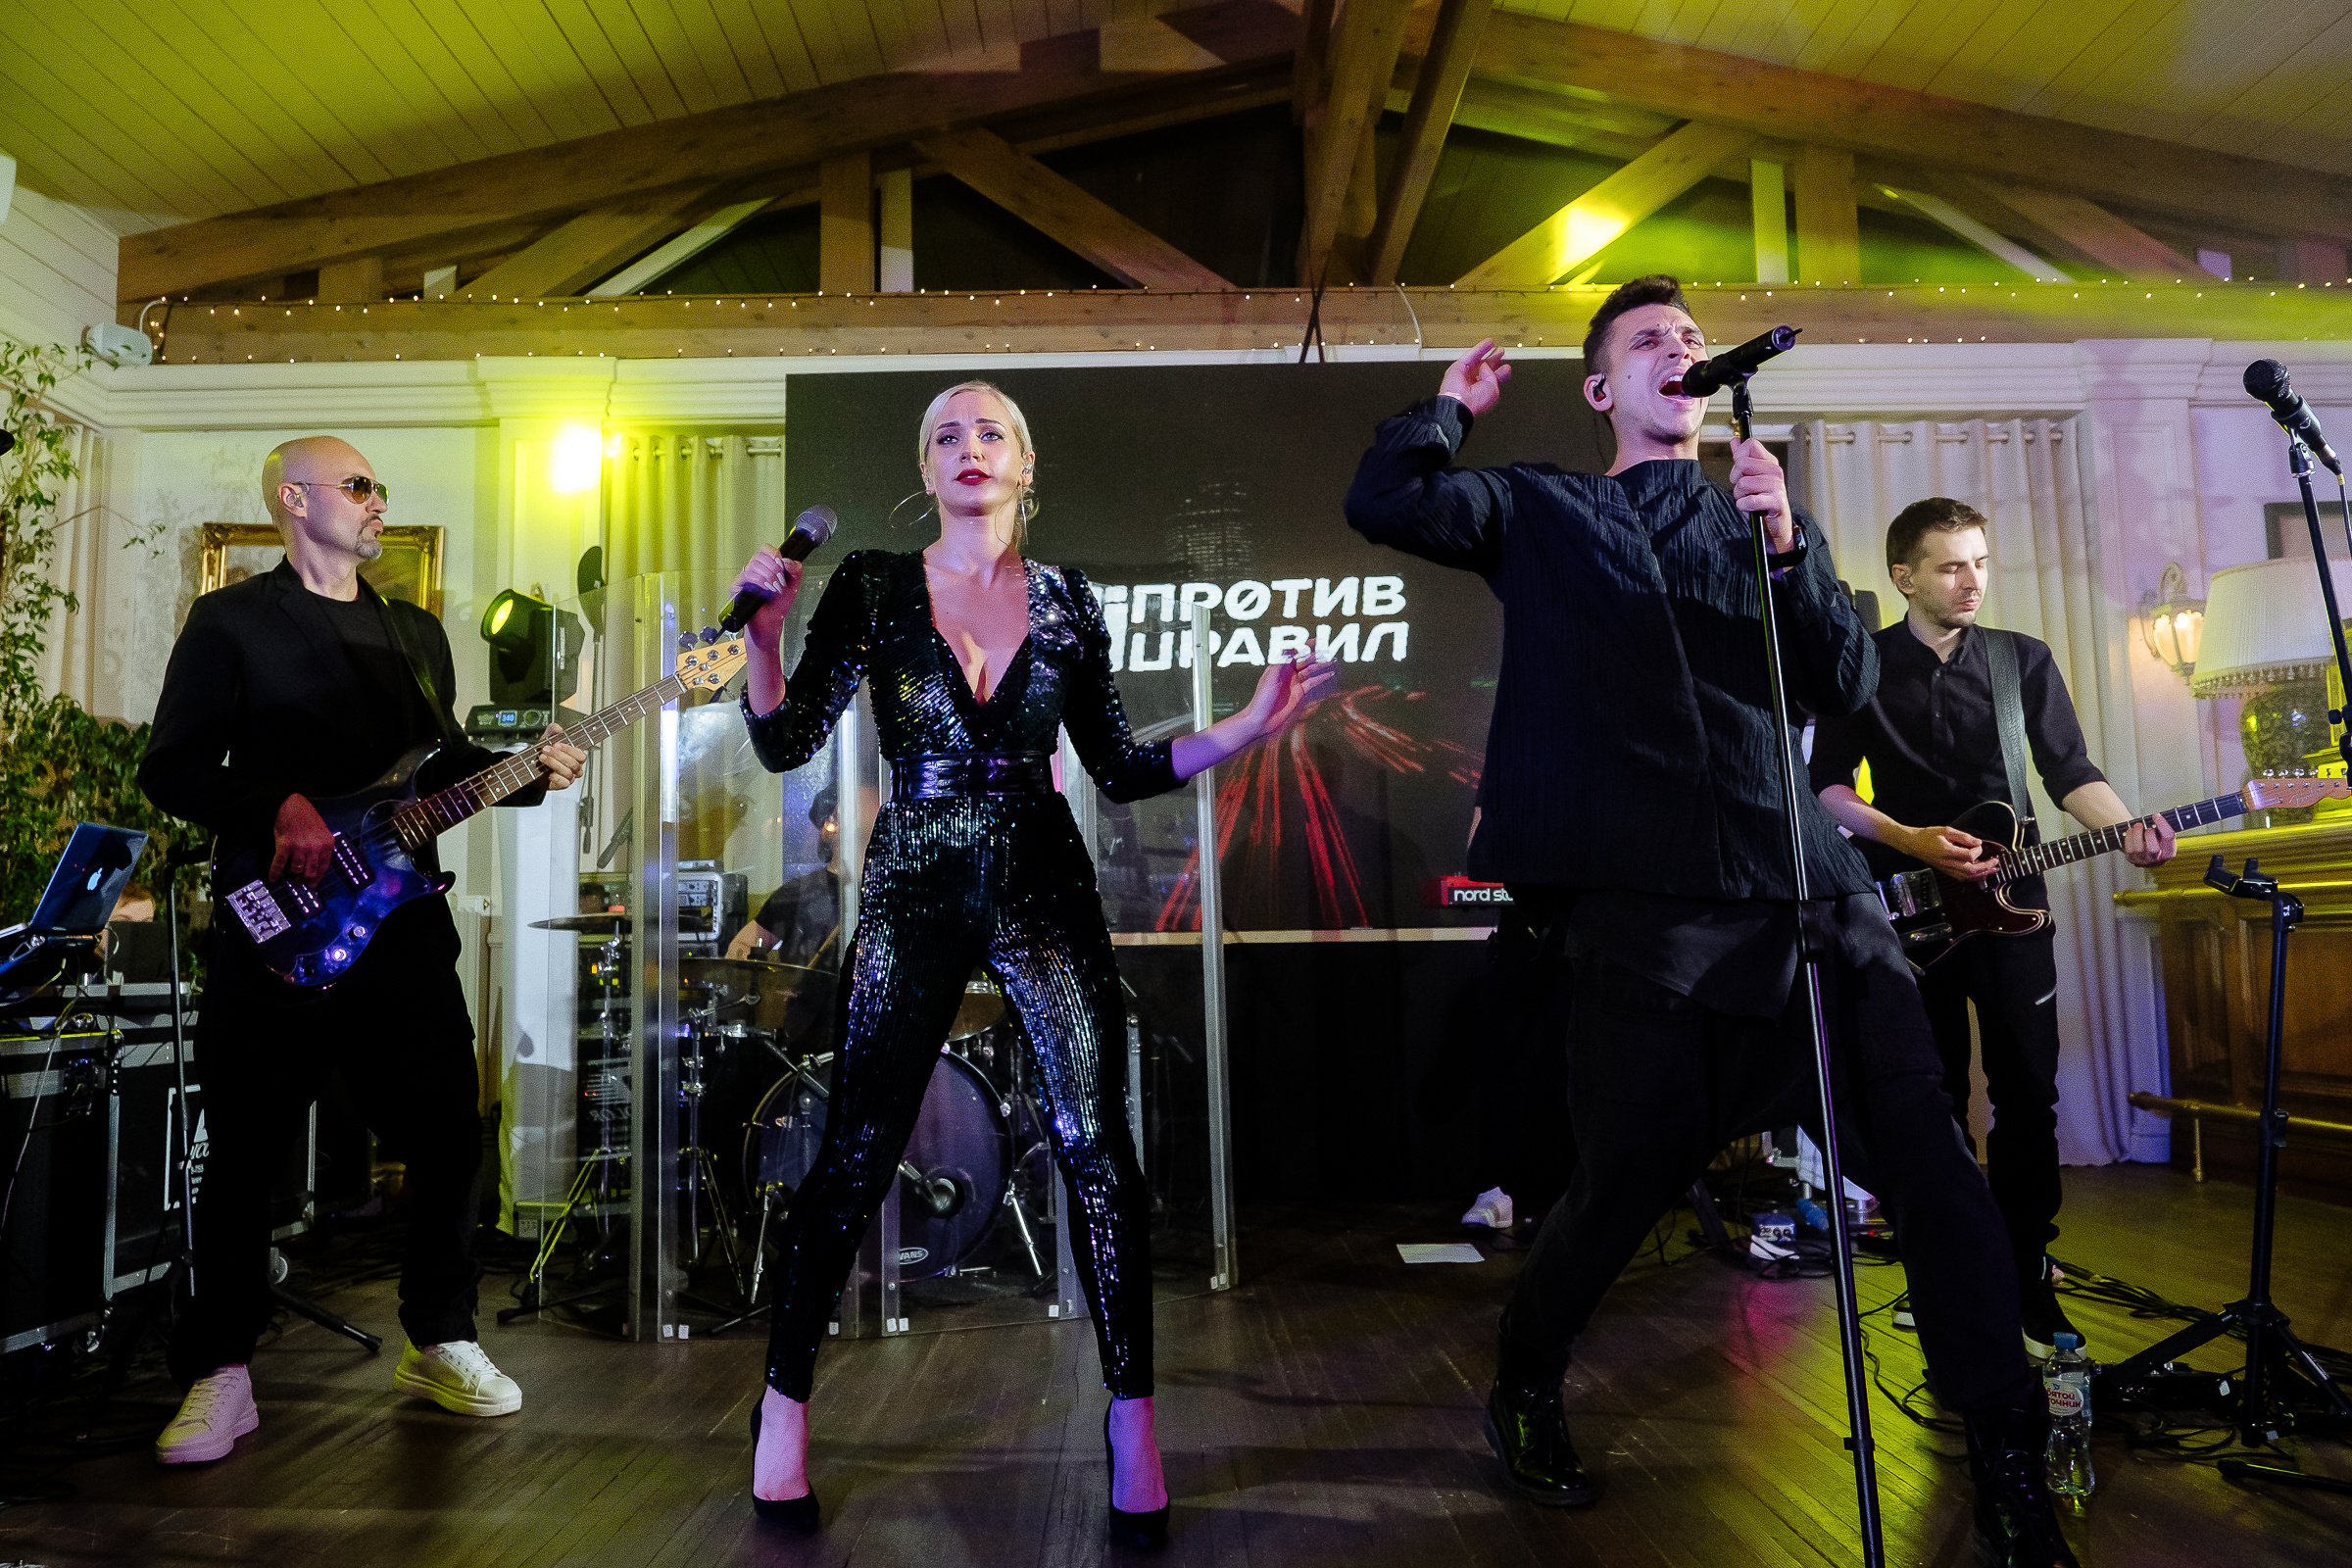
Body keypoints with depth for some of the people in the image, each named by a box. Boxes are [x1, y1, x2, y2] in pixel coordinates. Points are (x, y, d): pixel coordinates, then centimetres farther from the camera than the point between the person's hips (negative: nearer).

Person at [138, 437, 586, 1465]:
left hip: (402, 922, 4)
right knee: (242, 1156, 2)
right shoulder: (231, 621, 2)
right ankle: (221, 1374, 17)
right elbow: (170, 768, -4)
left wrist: (527, 772, 2)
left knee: (449, 1138, 4)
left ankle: (438, 1341, 20)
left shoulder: (417, 633, 18)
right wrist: (280, 810, -19)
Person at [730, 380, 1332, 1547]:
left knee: (1094, 1144, -4)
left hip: (1044, 889, 2)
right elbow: (787, 744, -3)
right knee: (855, 1156, 2)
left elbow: (1120, 770, 8)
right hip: (914, 892, -1)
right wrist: (763, 630, -19)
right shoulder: (874, 586, 2)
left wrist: (1246, 726, -3)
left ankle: (1131, 1414, 10)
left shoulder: (1067, 603, 7)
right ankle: (784, 1401, 22)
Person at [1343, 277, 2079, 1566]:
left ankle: (2008, 1459, 9)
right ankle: (1524, 1386, 29)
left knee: (1922, 1143, -8)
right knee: (1637, 1167, 2)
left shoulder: (1768, 516, 22)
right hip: (1648, 896, -3)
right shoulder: (1546, 511, 13)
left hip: (1801, 877, 4)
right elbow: (1384, 501, -2)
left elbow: (1848, 686, 11)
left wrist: (1784, 547, -4)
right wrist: (1453, 400, 14)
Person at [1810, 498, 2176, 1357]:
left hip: (2009, 901, 2)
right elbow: (1826, 786, -1)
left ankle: (2027, 1278, 12)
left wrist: (2124, 826, -19)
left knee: (2028, 1094, 1)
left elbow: (2070, 771, 0)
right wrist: (1912, 842, -13)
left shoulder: (2026, 660, 7)